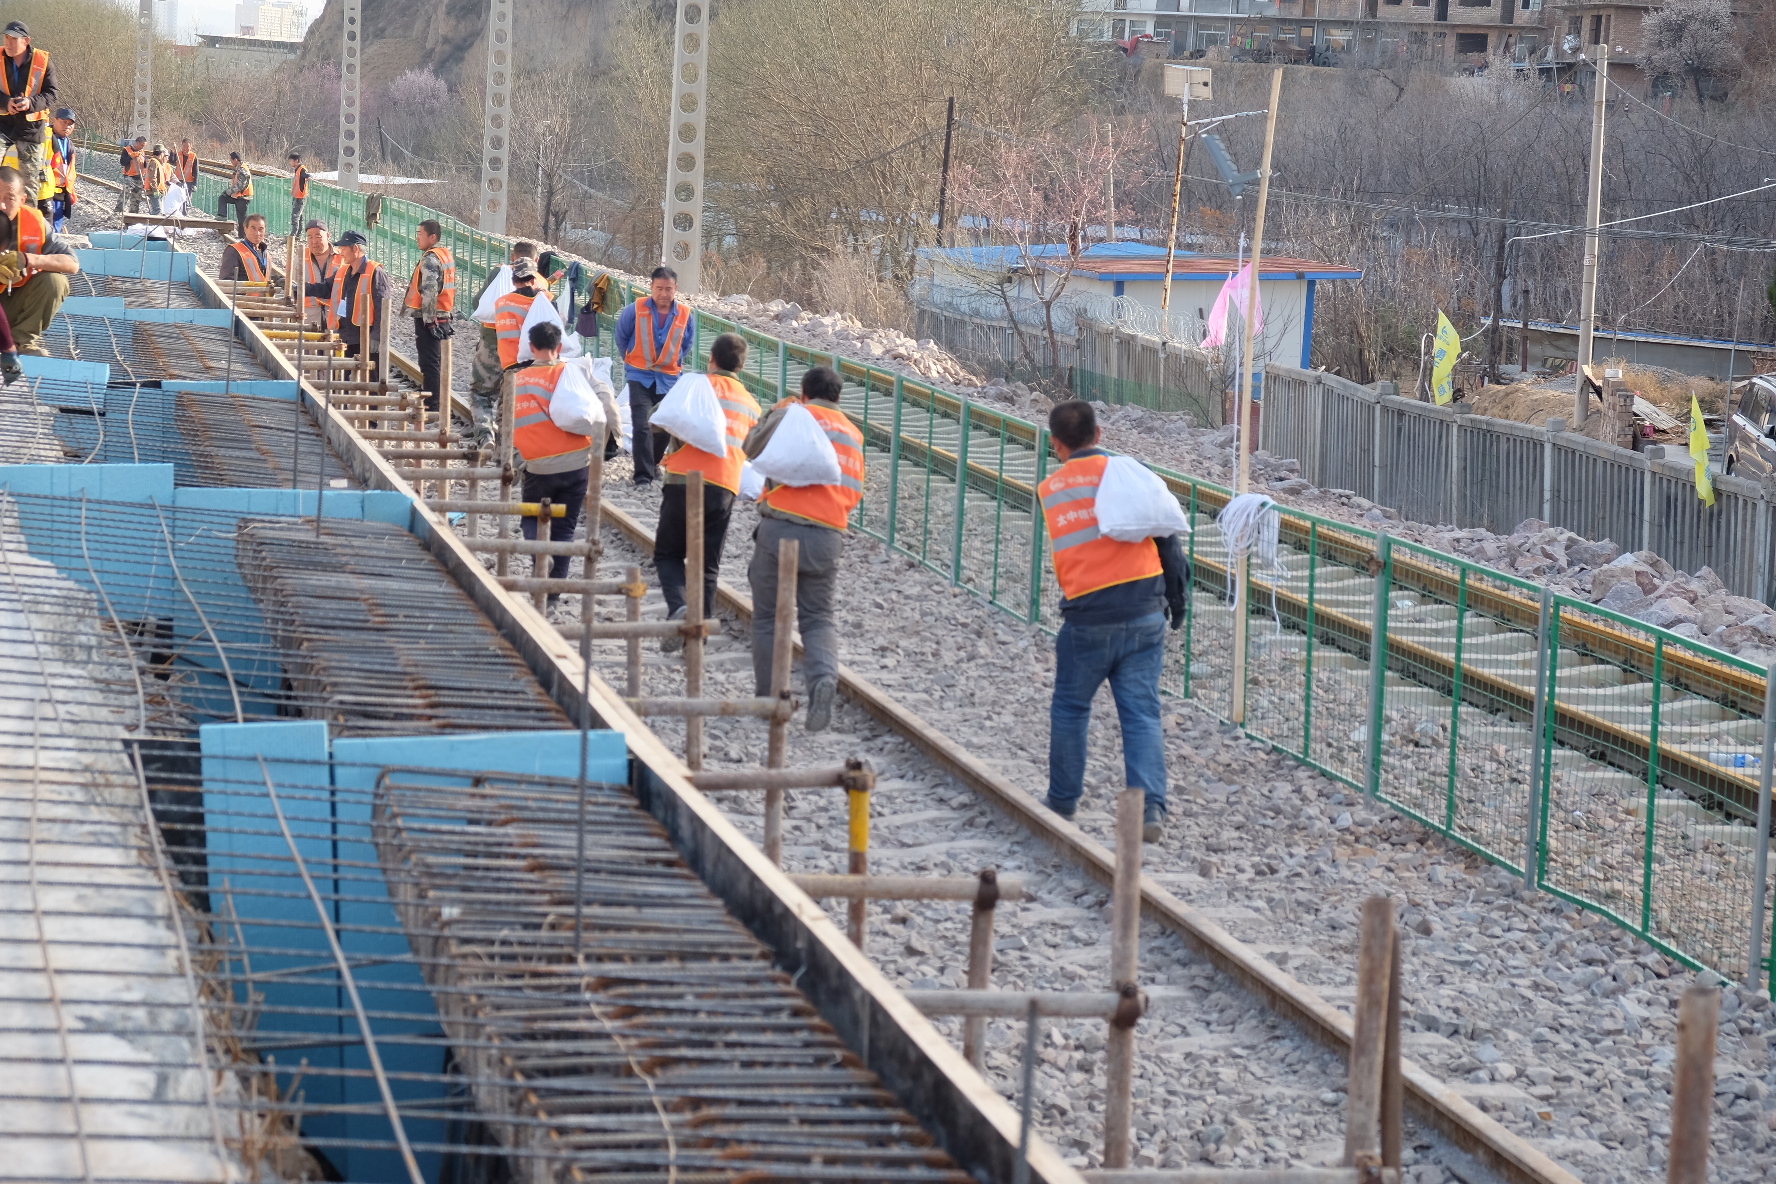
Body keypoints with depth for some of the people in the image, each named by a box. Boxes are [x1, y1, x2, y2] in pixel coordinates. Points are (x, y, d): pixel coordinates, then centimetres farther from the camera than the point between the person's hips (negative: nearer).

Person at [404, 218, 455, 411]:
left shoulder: (430, 259, -15)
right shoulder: (448, 255, 15)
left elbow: (429, 292, -23)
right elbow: (451, 289, 20)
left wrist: (428, 320, -24)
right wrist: (451, 314, 22)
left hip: (428, 318, -10)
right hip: (443, 316, 10)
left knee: (429, 364, -7)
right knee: (434, 362, 16)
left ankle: (431, 405, -8)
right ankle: (436, 402, 21)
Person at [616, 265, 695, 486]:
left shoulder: (685, 316, -6)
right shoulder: (635, 310, -11)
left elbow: (688, 345, 14)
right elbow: (621, 337, 7)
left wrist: (674, 363, 12)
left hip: (669, 379, 3)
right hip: (640, 377, -3)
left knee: (665, 427, 13)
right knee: (642, 426, -15)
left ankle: (653, 462, 38)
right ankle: (643, 475, -13)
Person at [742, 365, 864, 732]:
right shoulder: (853, 433, 18)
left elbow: (754, 447, 4)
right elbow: (854, 492, 19)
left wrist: (775, 412, 18)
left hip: (782, 526, -4)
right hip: (829, 535, 4)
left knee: (769, 616, 10)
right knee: (818, 618, 10)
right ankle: (824, 677, -19)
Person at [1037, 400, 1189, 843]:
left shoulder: (1050, 489, 7)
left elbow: (1062, 556, 11)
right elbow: (1167, 538, 1)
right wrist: (1178, 594, 10)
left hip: (1087, 617, 0)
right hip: (1144, 613, 0)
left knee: (1070, 708, 18)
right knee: (1142, 714, 3)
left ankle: (1063, 802, 26)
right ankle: (1150, 807, -9)